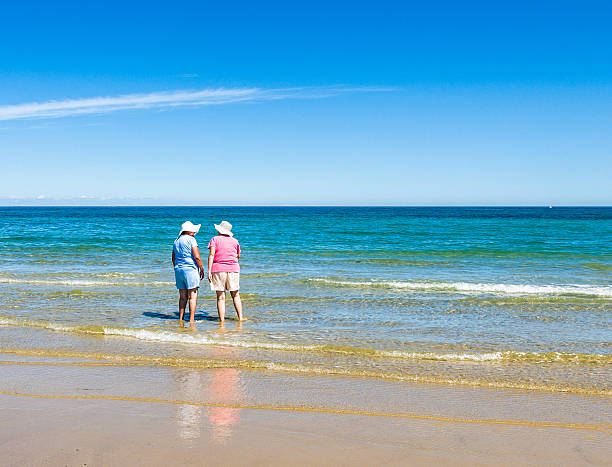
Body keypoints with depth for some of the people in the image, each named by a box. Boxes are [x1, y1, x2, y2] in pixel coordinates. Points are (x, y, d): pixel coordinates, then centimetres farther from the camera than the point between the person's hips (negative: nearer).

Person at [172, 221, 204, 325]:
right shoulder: (191, 239, -8)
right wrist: (202, 269, -5)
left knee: (183, 297, 12)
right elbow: (197, 257, -14)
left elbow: (173, 259, 20)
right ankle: (191, 320, -8)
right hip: (190, 269, -7)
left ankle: (180, 319, 12)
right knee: (193, 296, -5)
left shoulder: (176, 241, 15)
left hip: (178, 270, 7)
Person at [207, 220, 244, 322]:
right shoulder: (234, 241, 10)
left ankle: (222, 320, -2)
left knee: (221, 297, 0)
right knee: (235, 295, 13)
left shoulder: (215, 239, 2)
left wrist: (209, 271, -11)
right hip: (233, 268, 2)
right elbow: (238, 256, 21)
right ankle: (240, 317, 9)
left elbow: (211, 255, -8)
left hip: (218, 269, -2)